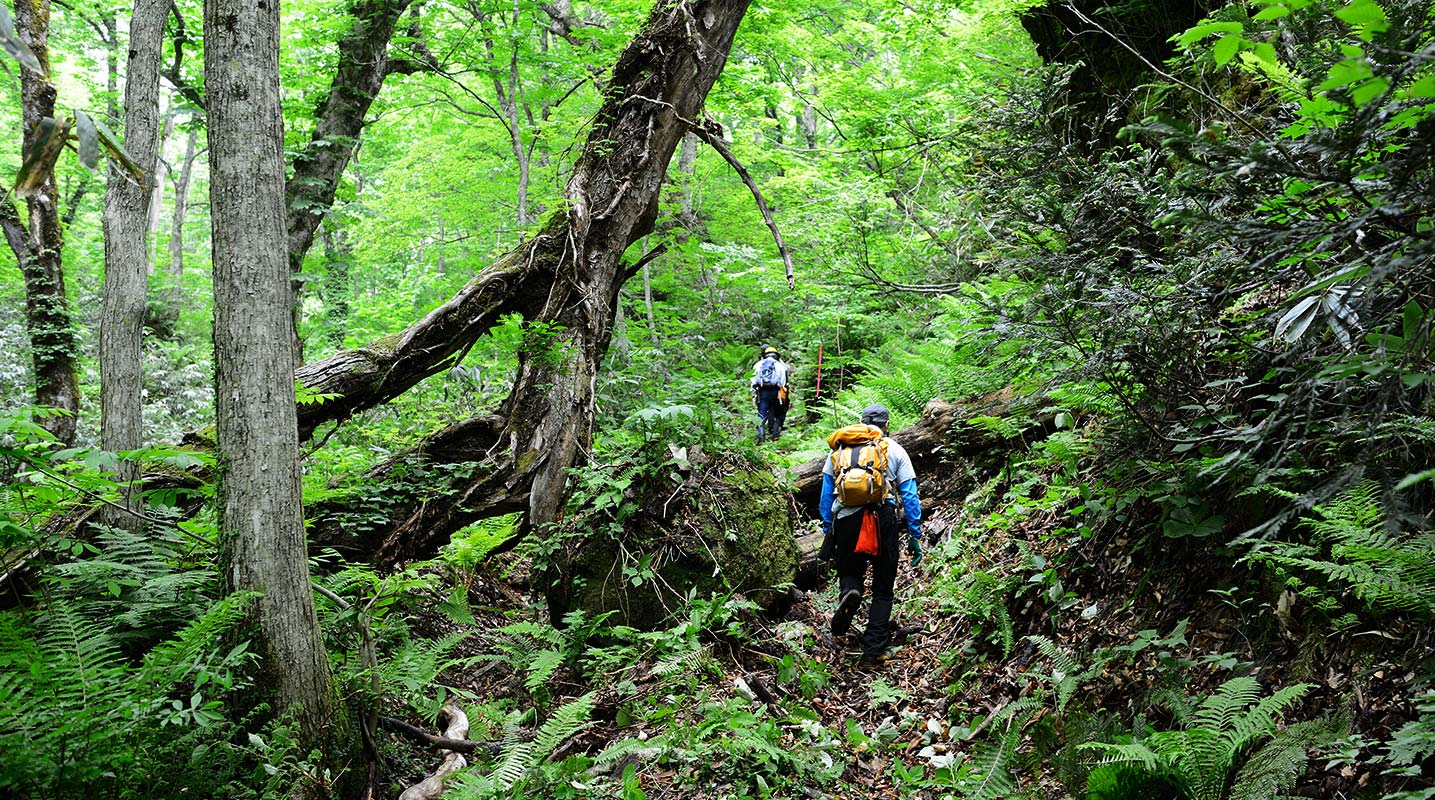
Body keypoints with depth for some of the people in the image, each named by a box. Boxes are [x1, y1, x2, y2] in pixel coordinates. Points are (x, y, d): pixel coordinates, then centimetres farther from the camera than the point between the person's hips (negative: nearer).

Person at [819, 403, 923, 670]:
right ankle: (872, 654, 4)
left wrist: (828, 531, 18)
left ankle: (848, 595, -19)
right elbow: (910, 495, 6)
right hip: (885, 518, -1)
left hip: (846, 519, 1)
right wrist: (915, 536, 8)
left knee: (850, 573, 18)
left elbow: (826, 494, 14)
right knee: (882, 590, 11)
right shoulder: (896, 450, 12)